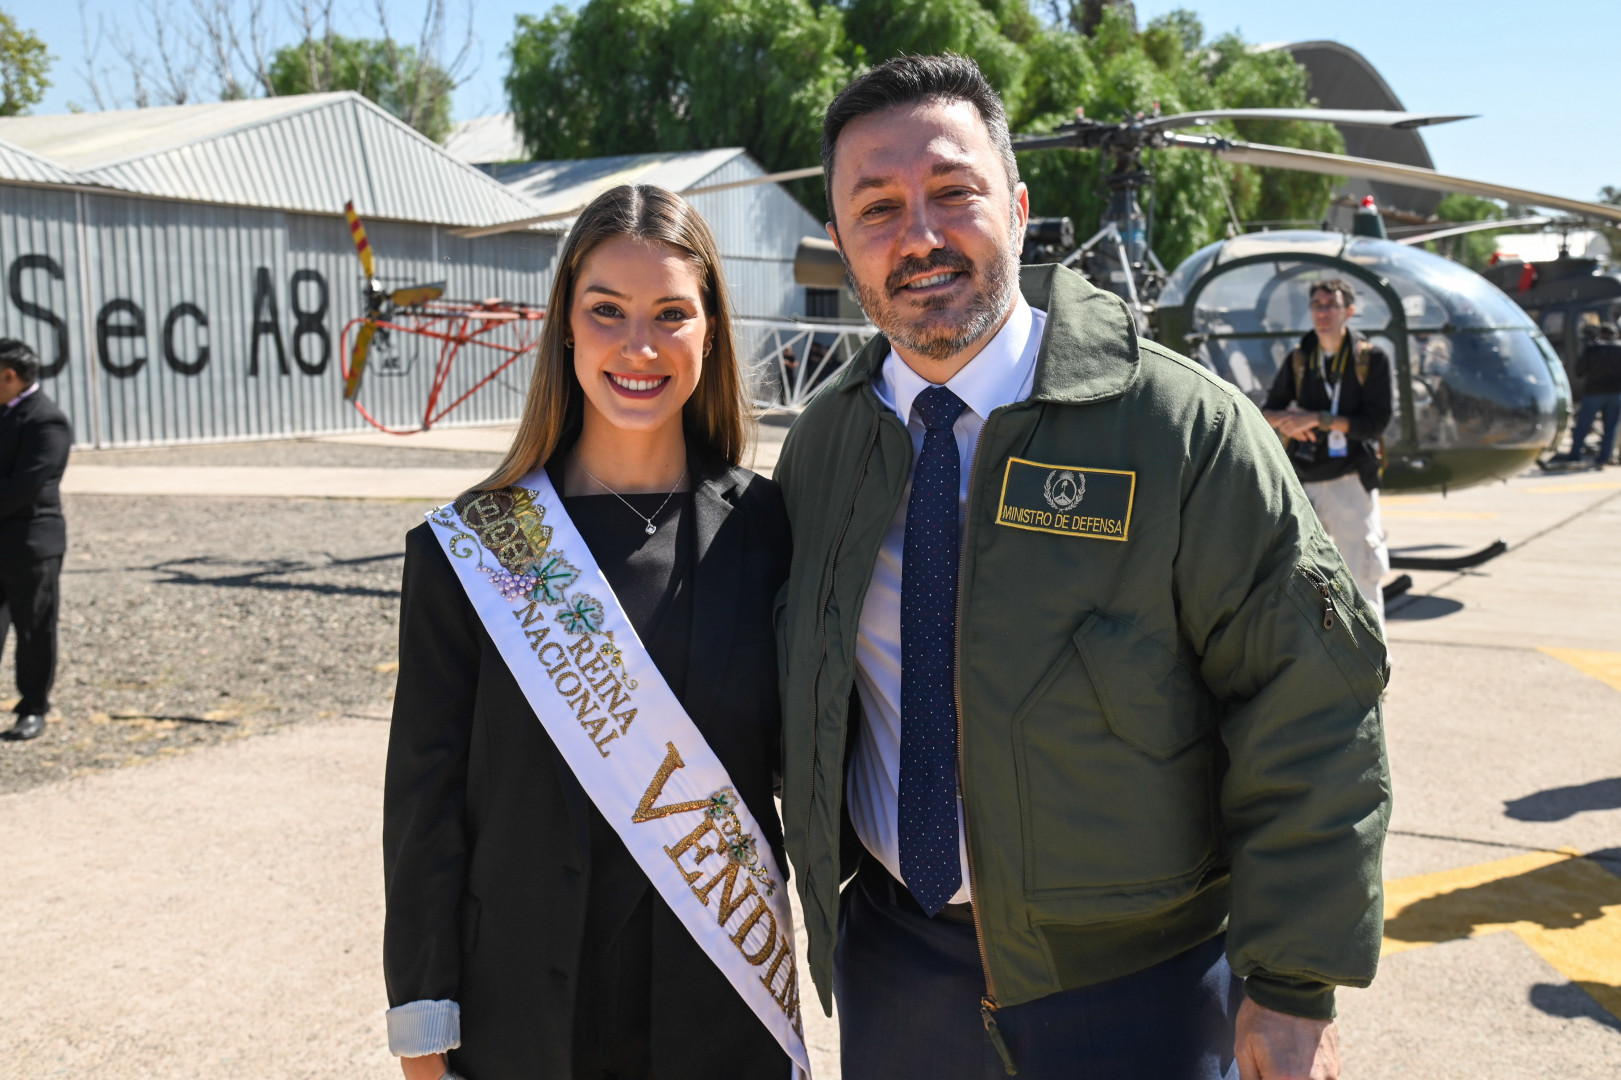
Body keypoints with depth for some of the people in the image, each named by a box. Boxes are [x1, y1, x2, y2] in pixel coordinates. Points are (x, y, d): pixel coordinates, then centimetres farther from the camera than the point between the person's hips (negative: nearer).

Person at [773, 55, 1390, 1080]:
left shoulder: (1186, 429, -15)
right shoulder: (819, 445, -1)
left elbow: (1310, 715, -14)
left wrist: (1295, 983, -14)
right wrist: (825, 894, 7)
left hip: (1134, 989, -3)